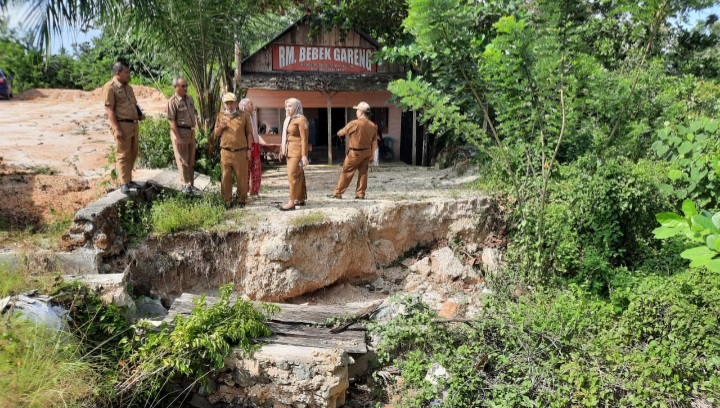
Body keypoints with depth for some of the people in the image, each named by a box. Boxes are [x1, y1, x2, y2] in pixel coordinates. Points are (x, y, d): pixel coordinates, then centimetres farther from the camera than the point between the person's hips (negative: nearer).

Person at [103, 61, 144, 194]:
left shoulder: (128, 87, 17)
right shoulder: (110, 87, -8)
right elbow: (109, 109, -13)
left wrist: (140, 114, 6)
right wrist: (116, 129, -20)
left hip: (134, 124, 8)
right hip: (122, 125, -8)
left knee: (133, 154, 12)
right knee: (123, 154, -4)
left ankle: (128, 179, 22)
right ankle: (124, 183, 1)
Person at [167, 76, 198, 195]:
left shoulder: (189, 98, 8)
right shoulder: (172, 101, -13)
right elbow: (172, 121, -16)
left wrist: (193, 132, 12)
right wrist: (178, 138, -20)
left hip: (191, 132, 7)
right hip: (179, 132, -7)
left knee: (191, 160, 13)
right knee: (183, 160, 0)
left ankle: (191, 184, 23)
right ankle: (185, 185, 8)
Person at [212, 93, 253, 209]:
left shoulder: (244, 115, 4)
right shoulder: (220, 116, 11)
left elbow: (249, 133, 5)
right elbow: (216, 134, 15)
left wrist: (249, 149, 0)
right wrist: (220, 127, -7)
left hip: (241, 152, -2)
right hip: (226, 152, 2)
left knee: (242, 177, 4)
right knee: (226, 177, 4)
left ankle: (241, 199, 17)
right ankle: (227, 200, 15)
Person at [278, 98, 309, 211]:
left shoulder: (301, 119, -10)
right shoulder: (288, 120, 15)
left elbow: (304, 139, -15)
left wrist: (304, 155, -20)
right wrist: (282, 150, 14)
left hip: (297, 151, -8)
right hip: (290, 151, 8)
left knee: (292, 175, -12)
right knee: (298, 175, 12)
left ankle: (291, 202, -12)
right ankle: (300, 199, 19)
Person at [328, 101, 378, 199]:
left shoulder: (354, 123, -18)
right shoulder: (373, 126, 0)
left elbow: (343, 132, -1)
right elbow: (374, 142, 6)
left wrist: (338, 133, 23)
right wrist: (372, 156, 14)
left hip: (355, 153, -5)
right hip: (367, 152, 5)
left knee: (346, 172, 2)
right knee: (363, 173, 10)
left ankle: (337, 193, 9)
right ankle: (360, 194, 12)